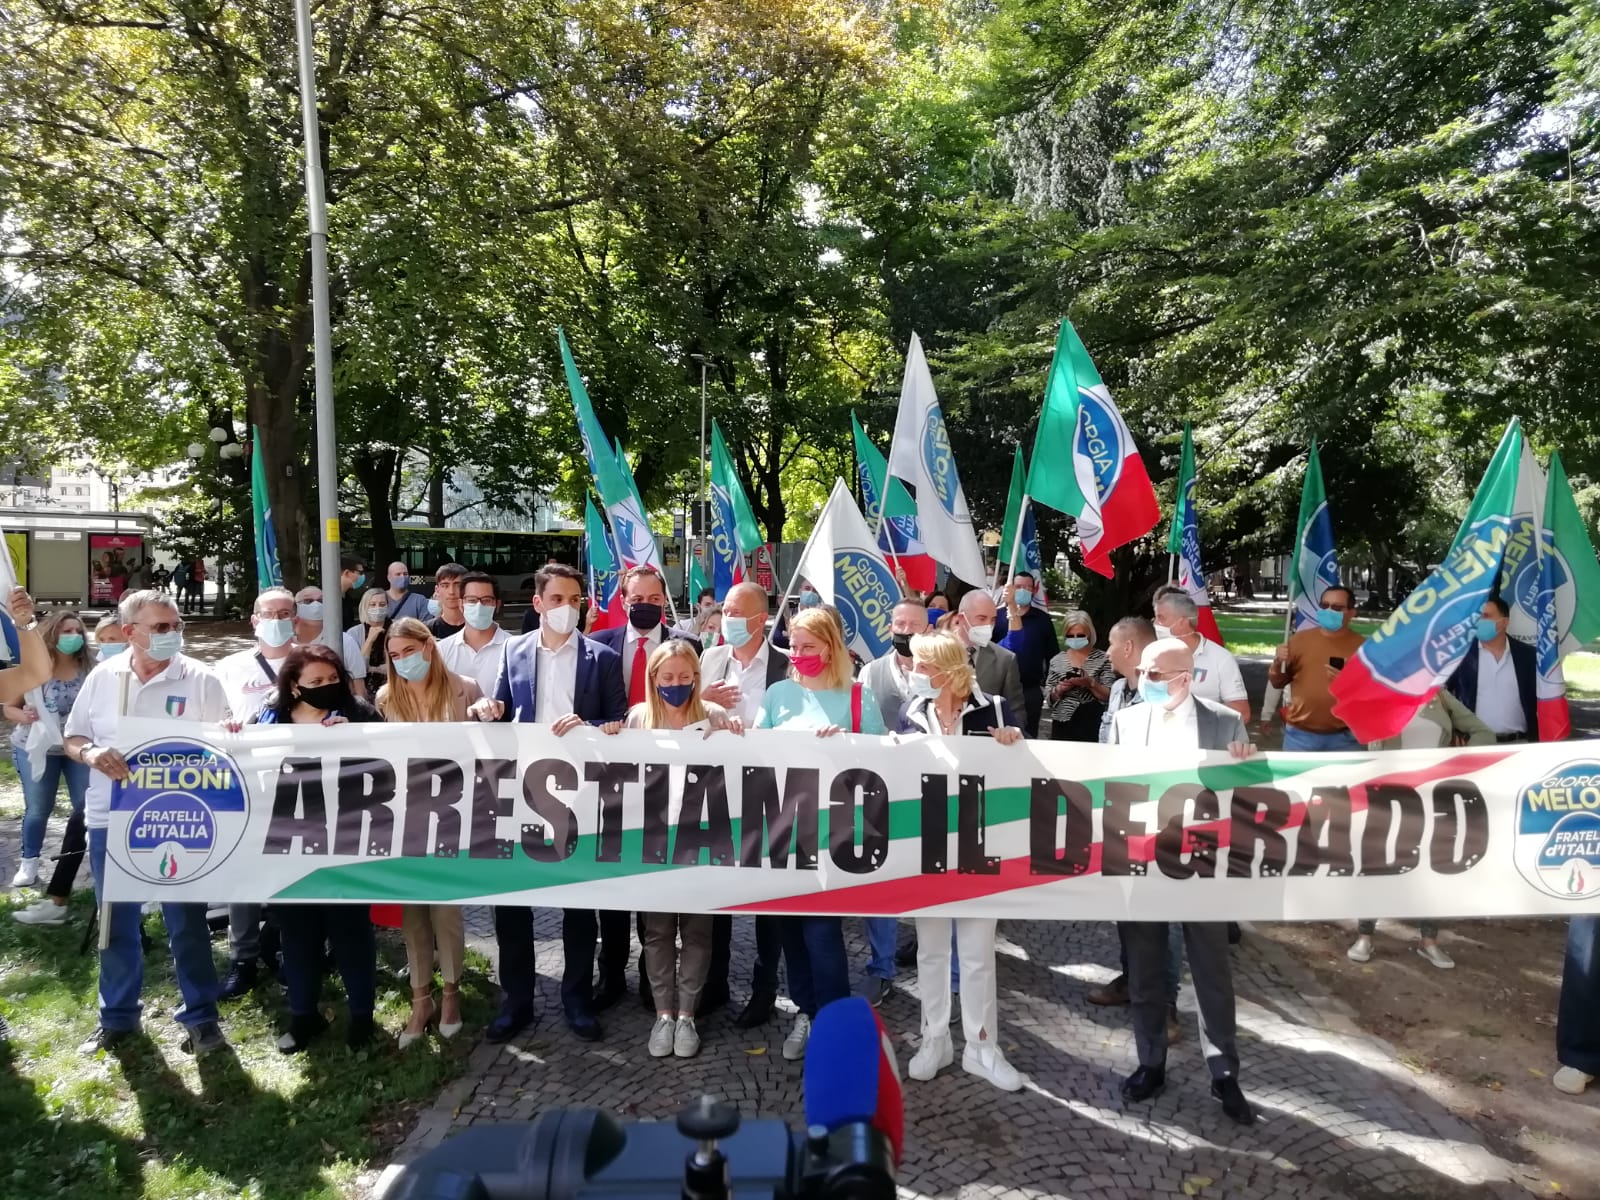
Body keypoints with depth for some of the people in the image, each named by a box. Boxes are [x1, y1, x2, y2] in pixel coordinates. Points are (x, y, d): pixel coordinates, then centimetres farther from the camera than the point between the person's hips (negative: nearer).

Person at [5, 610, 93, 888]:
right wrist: (24, 716, -24)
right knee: (38, 809, 12)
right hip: (37, 749, 0)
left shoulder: (88, 669, -9)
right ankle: (30, 861, 29)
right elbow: (8, 707, -3)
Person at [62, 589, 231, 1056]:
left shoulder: (201, 680, -7)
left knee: (187, 922, 5)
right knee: (117, 925, 15)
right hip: (110, 819, 3)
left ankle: (200, 1016, 18)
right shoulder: (102, 677, 2)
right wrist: (90, 753, -12)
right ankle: (117, 1017, 32)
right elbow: (72, 737, 10)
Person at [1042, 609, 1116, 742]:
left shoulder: (1102, 659, 0)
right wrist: (1059, 689, -12)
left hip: (1091, 727, -2)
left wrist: (1091, 683, -21)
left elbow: (1109, 696, -5)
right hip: (1062, 726, 2)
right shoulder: (1057, 660, 6)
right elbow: (1048, 698, 7)